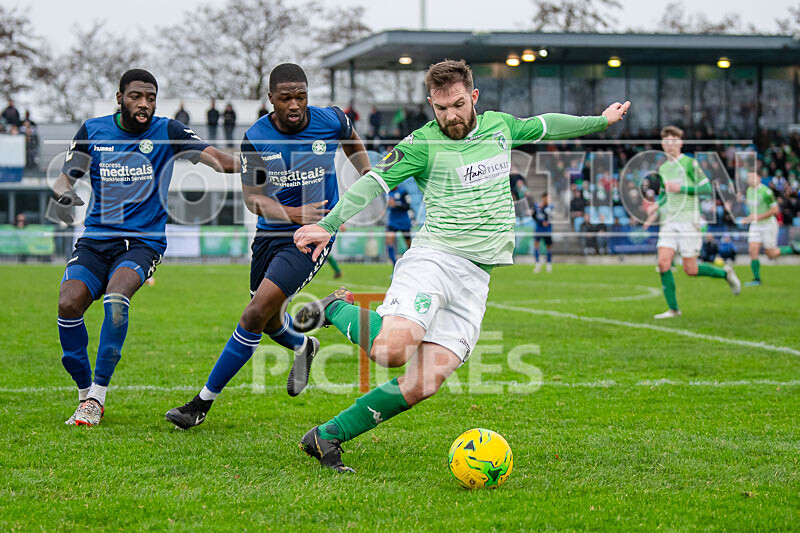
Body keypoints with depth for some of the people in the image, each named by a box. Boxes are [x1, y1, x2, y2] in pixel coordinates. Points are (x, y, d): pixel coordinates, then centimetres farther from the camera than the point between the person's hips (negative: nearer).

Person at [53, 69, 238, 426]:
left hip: (143, 242, -2)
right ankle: (85, 393, 1)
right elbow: (66, 176, 6)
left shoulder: (167, 132, 1)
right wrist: (63, 192, -17)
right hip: (96, 239, 3)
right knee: (68, 304, -20)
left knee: (116, 295, -32)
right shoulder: (93, 130, 7)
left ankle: (98, 395, -23)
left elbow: (218, 159, -8)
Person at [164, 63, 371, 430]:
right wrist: (290, 213, -26)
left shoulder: (331, 121, -9)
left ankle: (204, 402, -8)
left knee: (255, 315, -15)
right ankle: (303, 347, 57)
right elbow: (252, 197, -9)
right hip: (270, 234, 4)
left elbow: (352, 142, 16)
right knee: (268, 320, 19)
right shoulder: (255, 139, -11)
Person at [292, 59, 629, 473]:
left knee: (425, 383, -9)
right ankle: (337, 308, 2)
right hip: (432, 257, -5)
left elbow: (543, 125, 33)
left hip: (477, 277, 5)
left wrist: (600, 120, 44)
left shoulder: (499, 126, 15)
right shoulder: (423, 144, -2)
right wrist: (329, 225, -22)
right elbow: (373, 183, -8)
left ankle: (326, 437, 1)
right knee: (393, 349, -30)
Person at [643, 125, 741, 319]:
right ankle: (673, 309, -3)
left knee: (691, 270, -4)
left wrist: (681, 188, -16)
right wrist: (656, 207, 12)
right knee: (663, 262, -12)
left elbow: (707, 188, -8)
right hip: (668, 222, 5)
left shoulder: (689, 163, -4)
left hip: (688, 221, -5)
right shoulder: (662, 168, 15)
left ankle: (725, 273, 23)